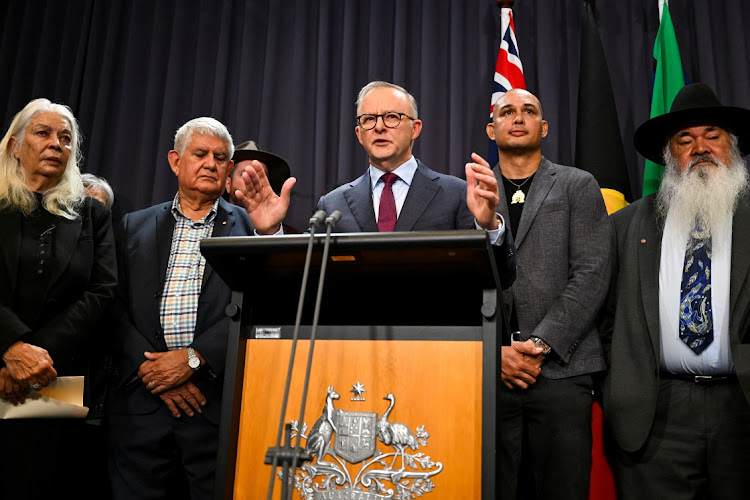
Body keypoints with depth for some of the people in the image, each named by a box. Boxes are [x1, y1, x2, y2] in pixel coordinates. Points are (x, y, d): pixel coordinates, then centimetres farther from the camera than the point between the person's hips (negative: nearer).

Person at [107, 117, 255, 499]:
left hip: (219, 404, -2)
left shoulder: (250, 225, 6)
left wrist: (193, 358, -12)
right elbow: (116, 307, 6)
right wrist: (150, 367, -7)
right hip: (141, 402, 2)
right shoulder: (136, 227, 14)